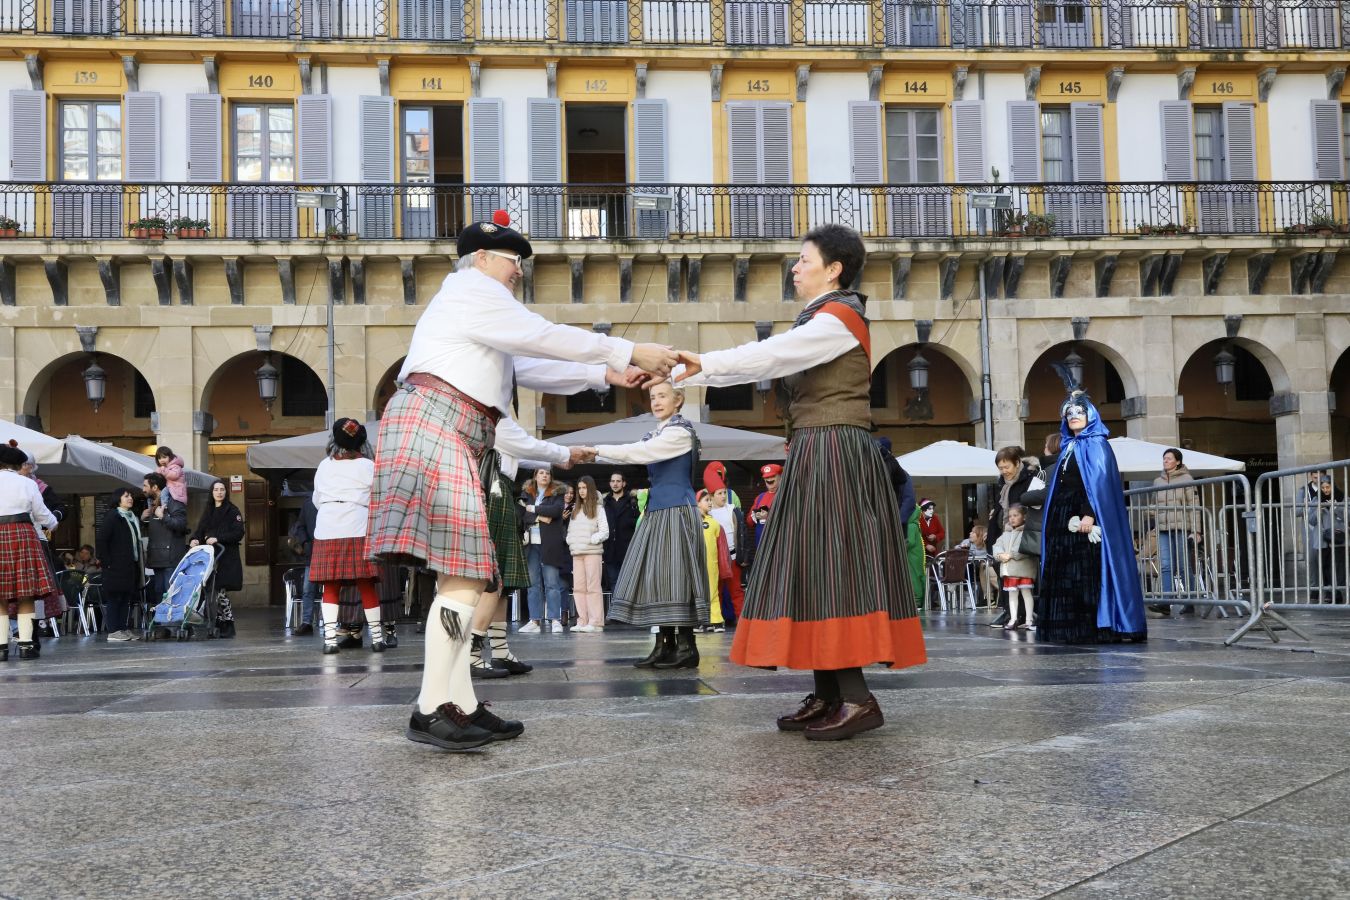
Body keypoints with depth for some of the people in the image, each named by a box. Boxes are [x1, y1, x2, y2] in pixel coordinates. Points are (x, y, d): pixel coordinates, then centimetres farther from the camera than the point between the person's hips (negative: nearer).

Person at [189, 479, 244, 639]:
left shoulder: (232, 510, 1)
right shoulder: (208, 511, 19)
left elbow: (238, 533, -8)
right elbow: (200, 530, 14)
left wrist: (218, 539, -17)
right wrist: (194, 539, -8)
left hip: (226, 557, -6)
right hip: (210, 556, 6)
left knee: (220, 591, -10)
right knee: (213, 592, 2)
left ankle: (228, 626, -3)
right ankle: (219, 625, 9)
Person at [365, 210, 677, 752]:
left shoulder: (477, 303, 32)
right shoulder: (472, 290, 0)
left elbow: (528, 369, 30)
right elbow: (547, 338, -8)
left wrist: (605, 374, 24)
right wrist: (630, 353, -4)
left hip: (455, 439, 11)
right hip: (433, 428, -11)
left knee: (461, 577, 5)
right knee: (464, 577, -17)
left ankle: (461, 706, 5)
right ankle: (431, 712, -17)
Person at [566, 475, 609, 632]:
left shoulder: (598, 509, 4)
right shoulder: (575, 509, 20)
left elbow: (605, 532, -2)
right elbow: (570, 529, 20)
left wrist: (591, 540, -12)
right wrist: (570, 541, 3)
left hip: (593, 551, -5)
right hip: (576, 553, 5)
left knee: (593, 586, -9)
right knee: (578, 587, 0)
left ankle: (596, 623, -10)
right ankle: (582, 622, 2)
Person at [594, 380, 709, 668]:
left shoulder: (680, 432, -8)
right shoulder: (656, 434, 19)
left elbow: (639, 452, -16)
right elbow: (633, 453, 10)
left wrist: (597, 450, -15)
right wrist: (595, 454, -1)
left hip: (676, 510, -8)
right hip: (657, 510, 8)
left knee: (674, 574, -10)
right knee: (656, 576, 4)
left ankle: (686, 646, -7)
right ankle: (666, 646, 7)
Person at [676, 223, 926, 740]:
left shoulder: (838, 319, -8)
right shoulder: (819, 322, 21)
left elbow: (769, 356, -20)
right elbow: (764, 362, 15)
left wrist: (701, 363, -22)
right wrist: (690, 372, 8)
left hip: (834, 457, -10)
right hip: (814, 459, 10)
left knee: (830, 569, -13)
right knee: (815, 571, 7)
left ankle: (858, 699, -12)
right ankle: (828, 696, 10)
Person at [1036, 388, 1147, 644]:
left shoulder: (1096, 445, -3)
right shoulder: (1069, 448, 20)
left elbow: (1100, 482, -14)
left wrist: (1089, 514, -25)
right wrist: (1054, 521, 12)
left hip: (1085, 518, -8)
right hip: (1064, 519, 8)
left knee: (1087, 572, -10)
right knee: (1063, 574, 4)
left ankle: (1094, 628, -9)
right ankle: (1068, 628, 5)